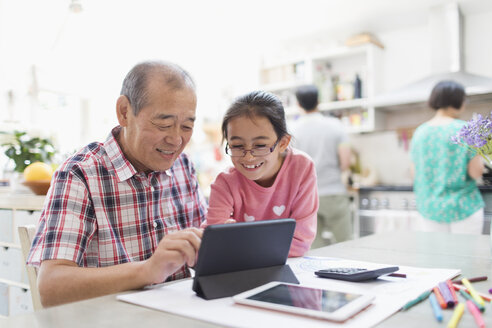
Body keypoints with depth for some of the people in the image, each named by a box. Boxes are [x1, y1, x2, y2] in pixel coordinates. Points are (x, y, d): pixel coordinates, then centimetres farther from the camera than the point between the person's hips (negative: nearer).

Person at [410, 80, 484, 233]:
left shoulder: (420, 132, 1)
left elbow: (415, 173, 6)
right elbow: (476, 172, -11)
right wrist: (478, 153, 5)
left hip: (429, 209, 4)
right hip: (463, 207, -4)